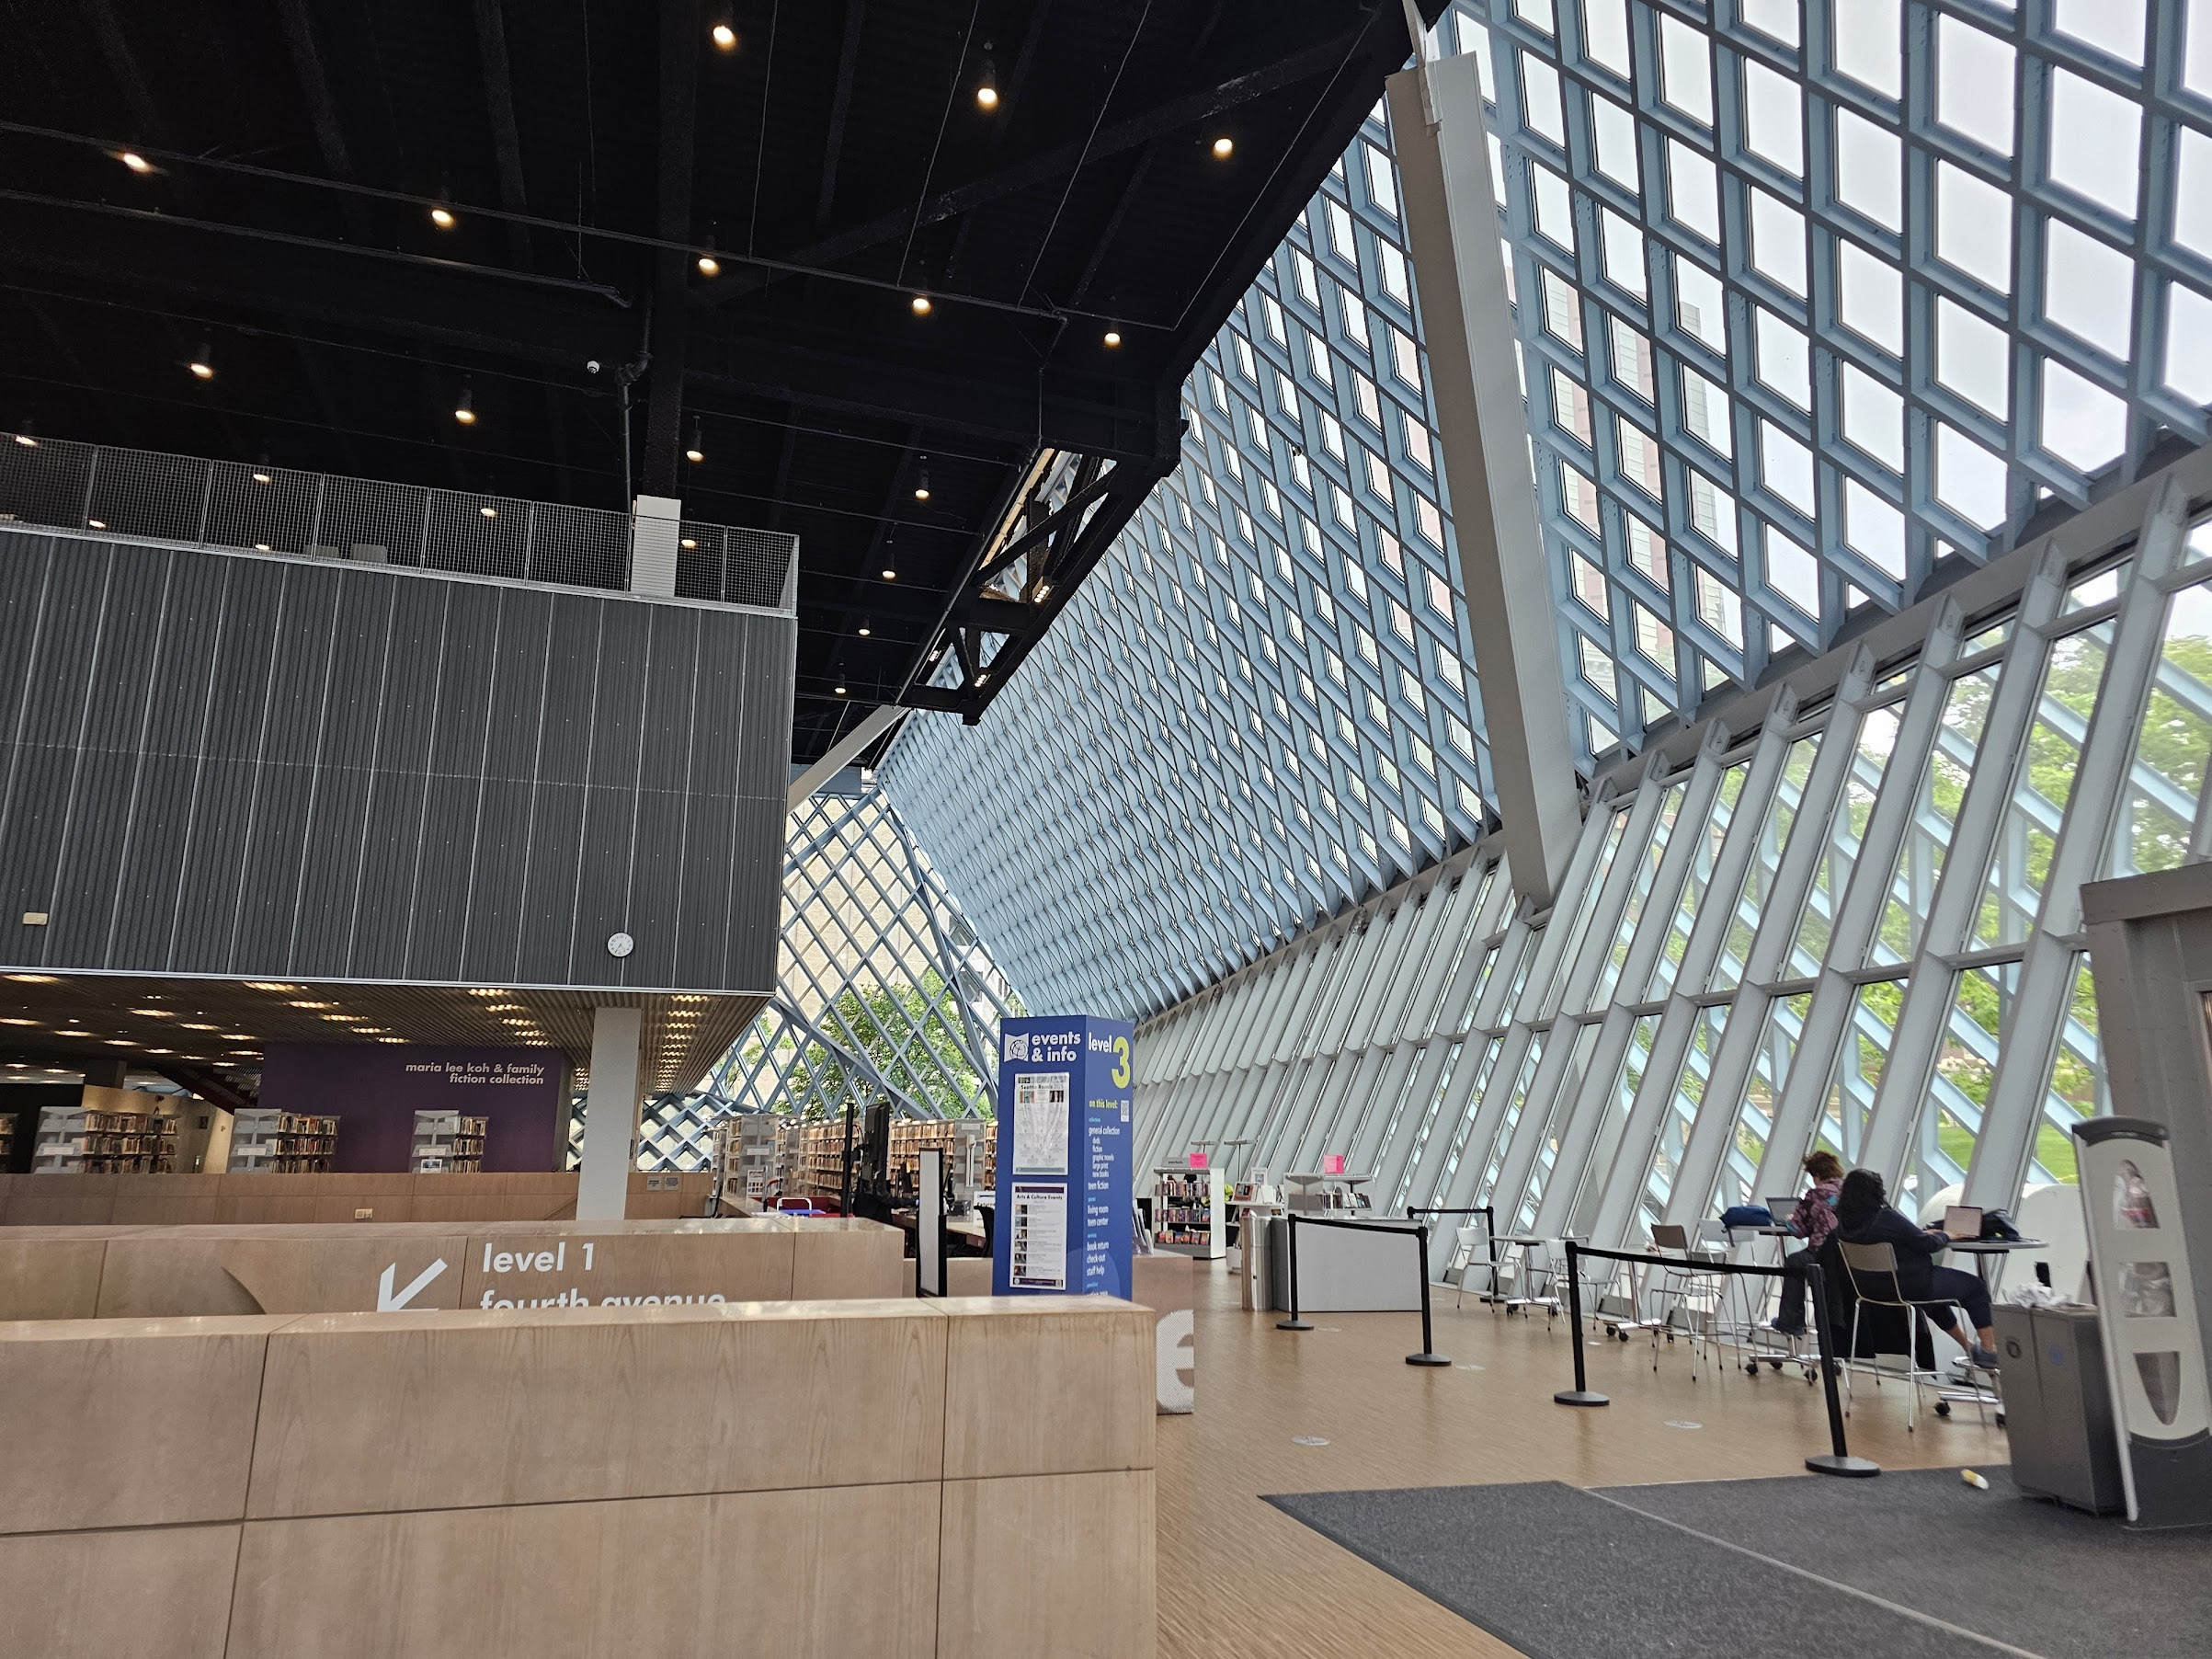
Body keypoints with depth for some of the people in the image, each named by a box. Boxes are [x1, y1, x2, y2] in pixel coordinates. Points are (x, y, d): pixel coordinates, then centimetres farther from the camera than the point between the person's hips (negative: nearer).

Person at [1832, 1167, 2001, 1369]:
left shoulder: (1843, 1223, -5)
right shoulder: (1885, 1218, -28)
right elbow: (1927, 1244, -17)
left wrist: (1922, 1233, 12)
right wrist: (1945, 1236, 3)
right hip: (1912, 1287, -8)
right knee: (1975, 1286, 13)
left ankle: (1970, 1348, 45)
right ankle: (1989, 1351, 17)